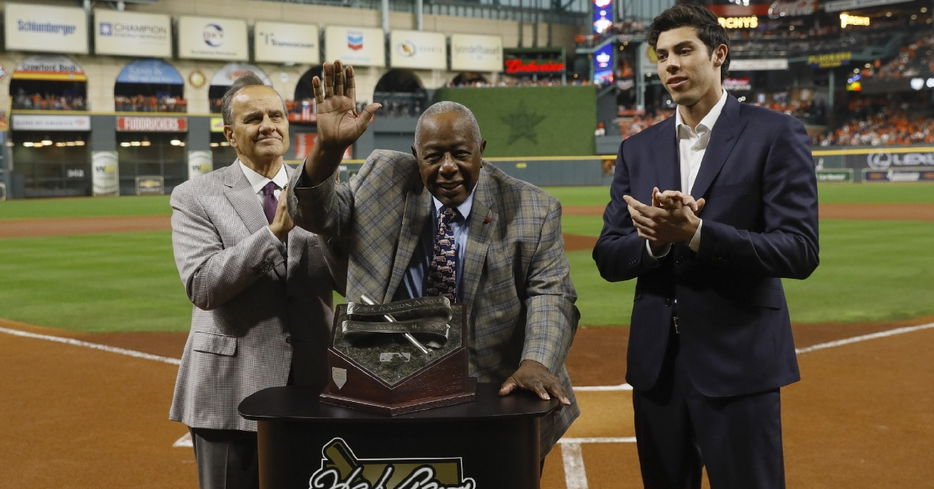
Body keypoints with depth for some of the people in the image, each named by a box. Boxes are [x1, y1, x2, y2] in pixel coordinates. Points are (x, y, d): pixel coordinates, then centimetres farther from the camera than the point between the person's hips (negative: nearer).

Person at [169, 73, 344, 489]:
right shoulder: (195, 197, -2)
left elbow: (349, 280, -1)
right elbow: (201, 286, -15)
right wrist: (274, 232, -23)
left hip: (313, 383, 3)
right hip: (232, 389, -3)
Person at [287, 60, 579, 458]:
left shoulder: (534, 210, -5)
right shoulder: (384, 179, 0)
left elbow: (550, 295, -6)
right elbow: (318, 215, -5)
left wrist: (536, 362, -25)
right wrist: (329, 147, -24)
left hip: (495, 396, -1)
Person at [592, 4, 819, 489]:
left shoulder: (774, 134, -4)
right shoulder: (638, 149, 10)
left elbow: (800, 251, -13)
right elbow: (608, 258, 6)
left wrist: (695, 234, -23)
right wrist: (657, 240, -15)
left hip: (739, 363, -4)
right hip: (656, 364, 5)